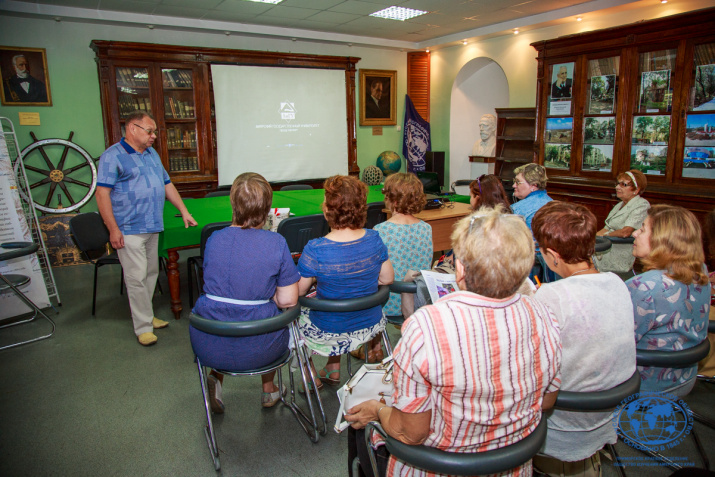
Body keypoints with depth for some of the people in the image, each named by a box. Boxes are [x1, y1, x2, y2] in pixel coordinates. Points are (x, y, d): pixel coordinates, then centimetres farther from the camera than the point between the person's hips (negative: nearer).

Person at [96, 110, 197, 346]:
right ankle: (143, 327, 4)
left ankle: (146, 316, 26)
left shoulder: (152, 154, 17)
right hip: (129, 230, -8)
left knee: (151, 274, 13)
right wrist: (113, 229, -17)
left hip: (153, 227, 8)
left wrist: (184, 211, 17)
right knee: (137, 278, -5)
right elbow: (102, 193, -13)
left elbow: (167, 185, 23)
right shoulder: (113, 156, -8)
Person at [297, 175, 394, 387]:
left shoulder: (315, 250, -27)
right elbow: (388, 278, -1)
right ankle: (332, 371, 43)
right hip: (371, 326, 4)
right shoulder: (374, 239, -14)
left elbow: (298, 291, -16)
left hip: (329, 333, -4)